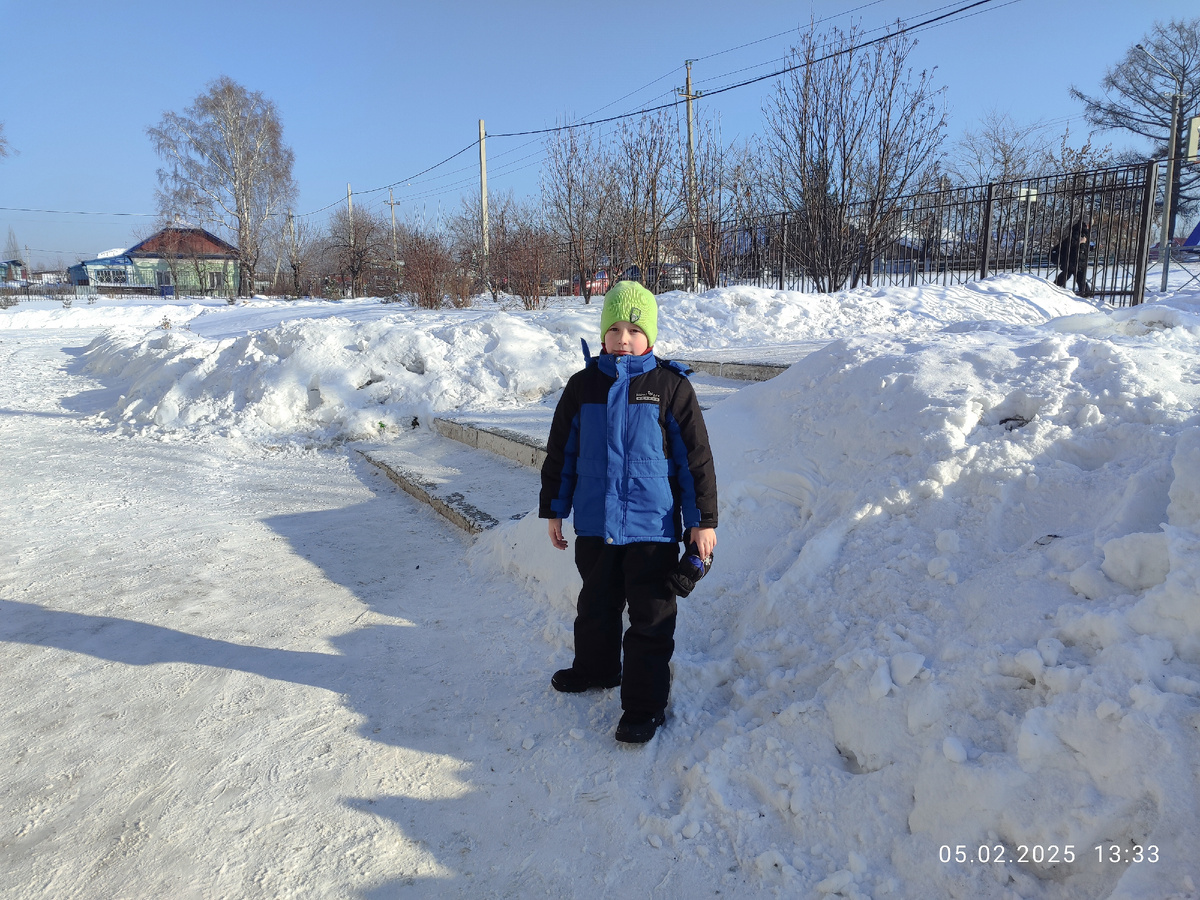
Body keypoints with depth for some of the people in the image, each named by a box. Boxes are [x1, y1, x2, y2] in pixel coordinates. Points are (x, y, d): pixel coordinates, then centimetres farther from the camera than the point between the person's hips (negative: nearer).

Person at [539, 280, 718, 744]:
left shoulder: (670, 386, -7)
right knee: (596, 604, 22)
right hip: (595, 523, 4)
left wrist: (703, 519, -5)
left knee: (650, 618, 5)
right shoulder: (582, 386, 2)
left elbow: (695, 457, -4)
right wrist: (553, 509, 13)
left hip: (653, 526, -4)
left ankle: (644, 705, 19)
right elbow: (560, 453, 10)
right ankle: (596, 667, 47)